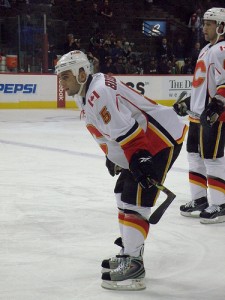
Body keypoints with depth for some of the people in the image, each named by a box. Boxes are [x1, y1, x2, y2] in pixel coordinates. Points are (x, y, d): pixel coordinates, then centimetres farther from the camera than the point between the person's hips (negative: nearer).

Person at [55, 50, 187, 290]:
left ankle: (132, 267, -13)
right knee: (123, 194, 17)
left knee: (134, 200, -15)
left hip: (163, 138, -12)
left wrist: (139, 161, -32)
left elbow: (127, 129, -30)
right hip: (145, 143, 12)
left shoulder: (100, 92, -22)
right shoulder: (85, 95, 12)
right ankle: (130, 253, 27)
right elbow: (108, 131, 24)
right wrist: (111, 157, 22)